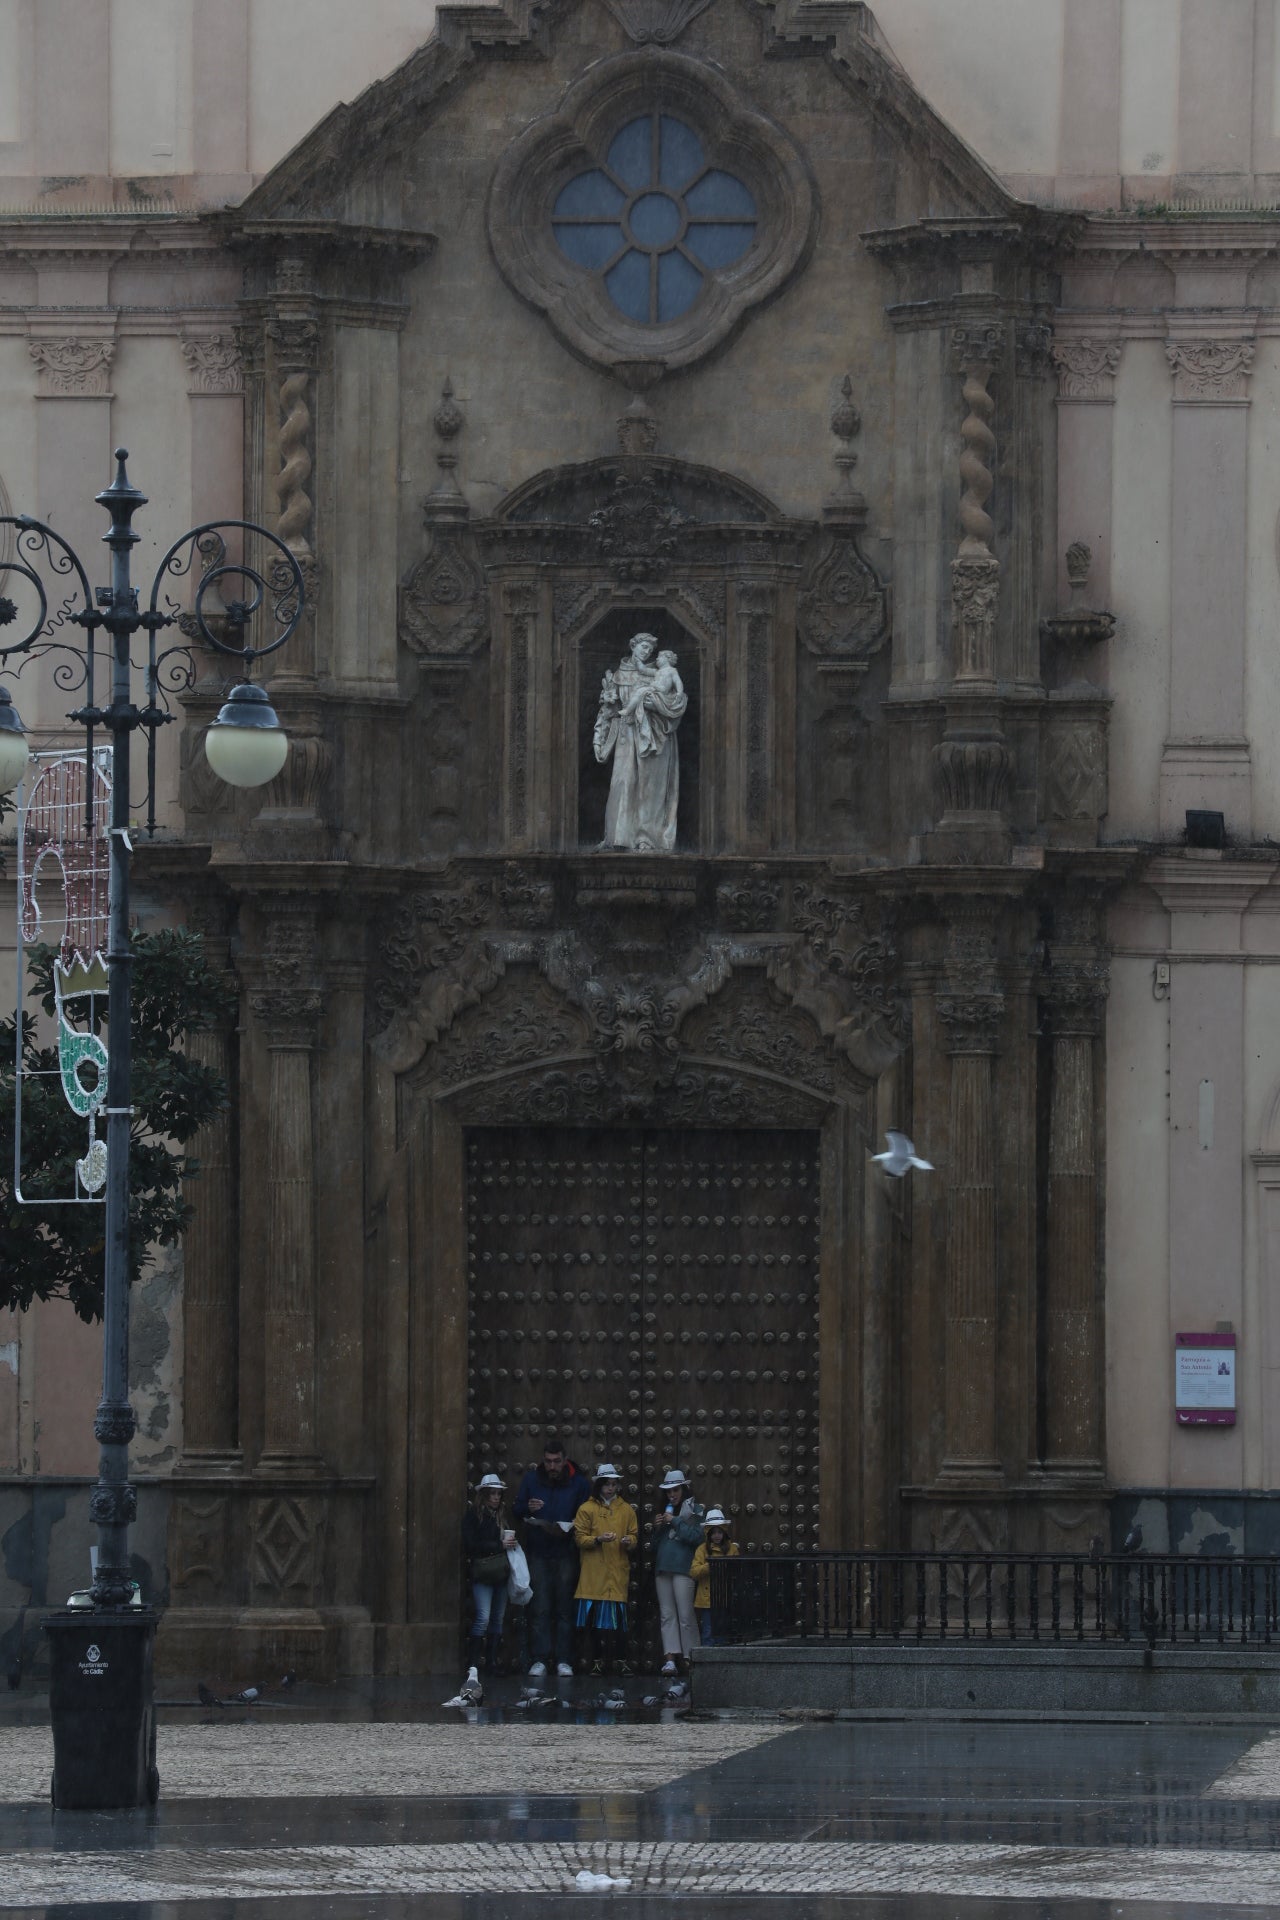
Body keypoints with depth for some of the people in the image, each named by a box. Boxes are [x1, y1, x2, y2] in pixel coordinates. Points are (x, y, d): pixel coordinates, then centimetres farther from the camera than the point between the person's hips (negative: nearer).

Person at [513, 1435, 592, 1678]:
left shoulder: (579, 1482, 2)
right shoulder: (532, 1479, 6)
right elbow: (516, 1510, 10)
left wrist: (570, 1527, -14)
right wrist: (527, 1508, -13)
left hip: (566, 1554, -1)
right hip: (538, 1553, 1)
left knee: (565, 1610, 1)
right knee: (540, 1610, -2)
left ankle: (563, 1660, 4)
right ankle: (540, 1659, -1)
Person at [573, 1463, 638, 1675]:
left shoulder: (626, 1510, 12)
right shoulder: (587, 1509, 3)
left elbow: (634, 1536, 15)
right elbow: (580, 1538, 0)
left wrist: (629, 1542, -8)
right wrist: (598, 1540, -17)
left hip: (618, 1572, 2)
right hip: (594, 1574, -2)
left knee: (618, 1619, -1)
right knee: (595, 1618, -4)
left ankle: (617, 1659, 4)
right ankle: (597, 1660, 1)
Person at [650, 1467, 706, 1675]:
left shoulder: (694, 1510, 3)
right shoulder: (664, 1511, 21)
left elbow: (697, 1536, -10)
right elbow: (656, 1543, 25)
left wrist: (675, 1522, -10)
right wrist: (657, 1528, 5)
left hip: (683, 1568, -6)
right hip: (663, 1568, 6)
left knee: (685, 1616, -7)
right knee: (667, 1615, -1)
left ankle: (688, 1658, -5)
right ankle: (670, 1658, -5)